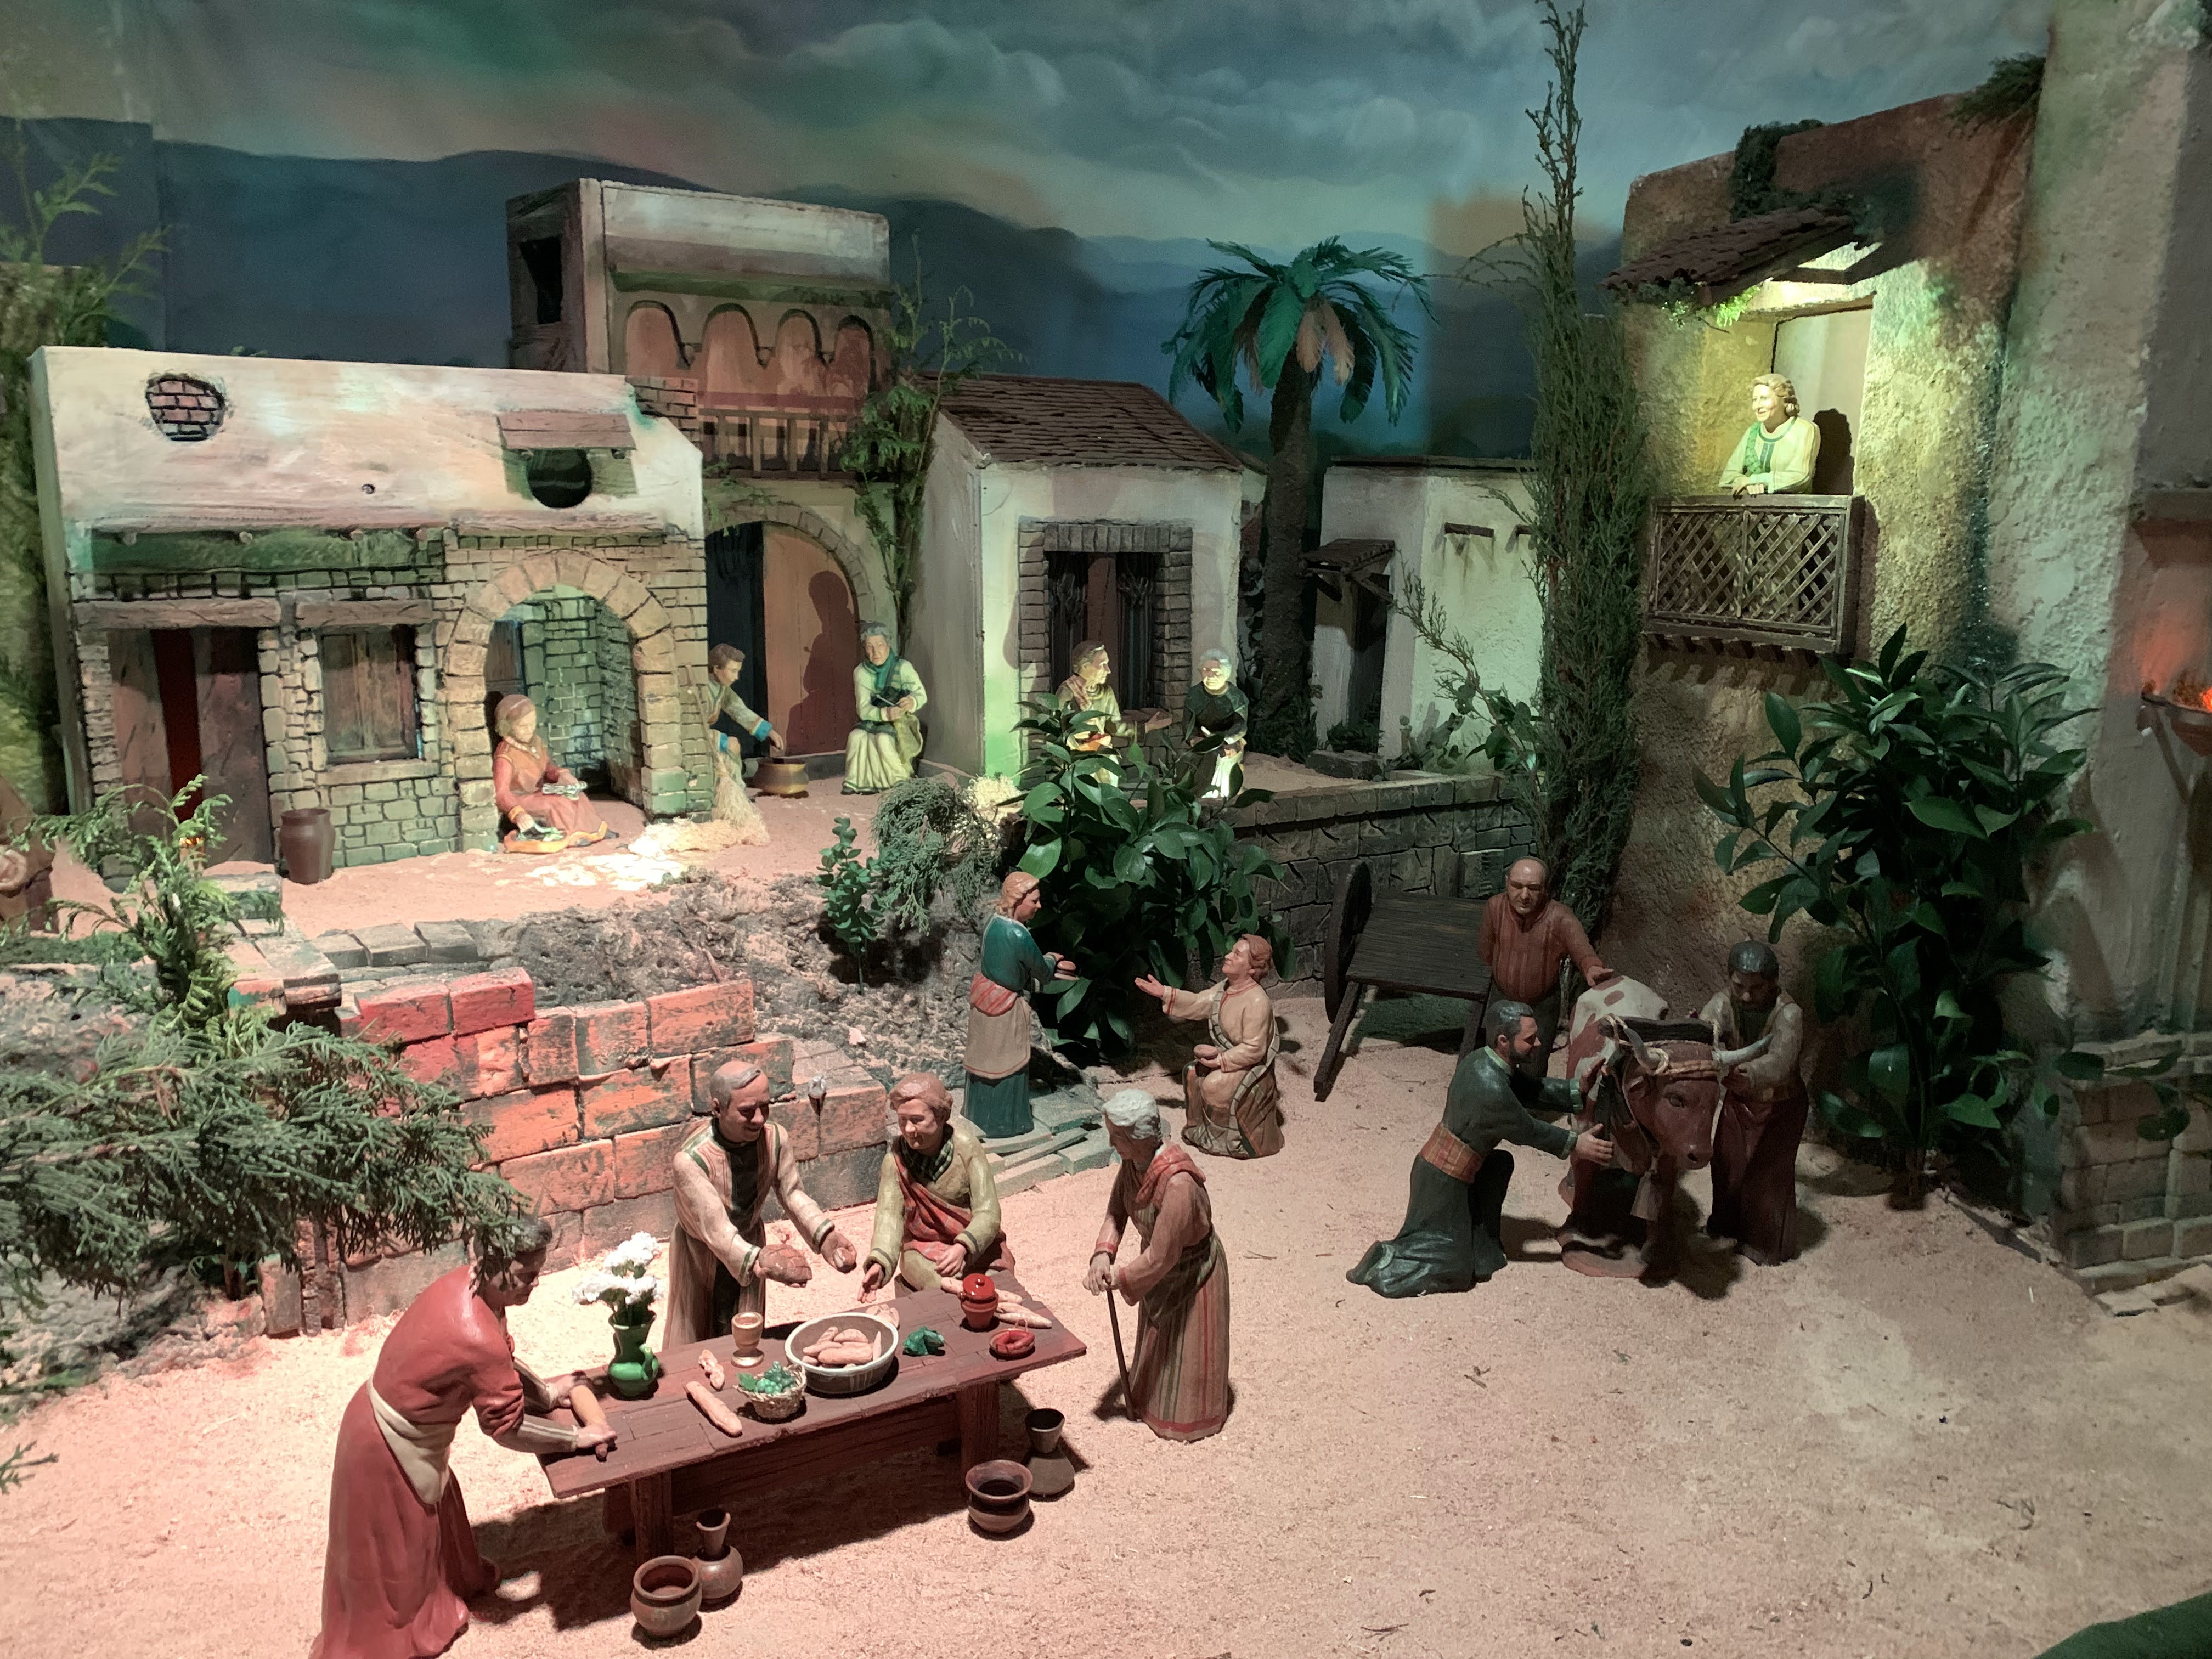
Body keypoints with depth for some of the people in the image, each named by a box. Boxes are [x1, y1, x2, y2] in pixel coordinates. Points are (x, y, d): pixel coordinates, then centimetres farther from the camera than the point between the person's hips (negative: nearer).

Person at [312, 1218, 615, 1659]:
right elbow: (508, 1428, -24)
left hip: (393, 1418, 8)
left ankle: (450, 1581, 53)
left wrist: (544, 1392, 12)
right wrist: (576, 1439, -13)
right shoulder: (478, 1339, -37)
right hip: (387, 1442, -8)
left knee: (436, 1505, 29)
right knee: (391, 1546, 14)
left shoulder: (468, 1284, -11)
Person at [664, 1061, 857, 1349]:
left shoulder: (775, 1138, -22)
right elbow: (716, 1231, -39)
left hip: (750, 1243, 4)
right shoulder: (691, 1159, -36)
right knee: (692, 1340, 14)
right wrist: (760, 1262, -57)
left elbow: (792, 1194, -11)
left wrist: (825, 1236, -29)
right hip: (701, 1252, -4)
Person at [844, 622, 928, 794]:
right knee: (857, 736, -29)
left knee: (884, 739, -34)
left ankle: (903, 782, -16)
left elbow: (922, 695, -13)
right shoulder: (861, 672, -3)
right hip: (874, 722, 3)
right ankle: (855, 783, -18)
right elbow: (863, 709, -12)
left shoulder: (903, 667, -8)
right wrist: (885, 714, -35)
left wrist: (912, 701, -40)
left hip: (901, 724, -2)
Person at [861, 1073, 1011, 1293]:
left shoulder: (965, 1145, -15)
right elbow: (890, 1214, -19)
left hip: (976, 1245, -1)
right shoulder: (895, 1157, -11)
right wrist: (879, 1263, -39)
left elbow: (987, 1213, -20)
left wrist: (963, 1248, -40)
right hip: (923, 1248, 1)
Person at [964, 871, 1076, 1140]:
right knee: (1006, 1064, 10)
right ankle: (1002, 1123, 24)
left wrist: (1049, 964, 11)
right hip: (1005, 1006, -8)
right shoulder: (1019, 936, -28)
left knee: (986, 1058, 22)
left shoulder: (993, 923, -3)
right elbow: (1042, 973, -13)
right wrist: (1052, 961, 9)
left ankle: (980, 1116, 37)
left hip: (982, 994, 8)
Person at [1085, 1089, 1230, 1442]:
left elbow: (1160, 1258, -35)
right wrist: (1102, 1256, -27)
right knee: (1156, 1341, 29)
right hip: (1160, 1267, 7)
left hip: (1192, 1271, -7)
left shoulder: (1177, 1183, -43)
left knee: (1186, 1351, 16)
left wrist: (1117, 1280, -23)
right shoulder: (1132, 1163, -19)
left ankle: (1187, 1418, 40)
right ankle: (1149, 1399, 52)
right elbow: (1115, 1213, -10)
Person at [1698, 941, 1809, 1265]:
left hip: (1780, 1104, -4)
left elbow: (1779, 1062, -46)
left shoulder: (1788, 1013, -31)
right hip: (1739, 1099, 4)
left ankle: (1770, 1244, 28)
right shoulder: (1724, 1002, -18)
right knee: (1727, 1162, 17)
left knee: (1769, 1172, 6)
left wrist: (1748, 1076, -66)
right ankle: (1728, 1223, 43)